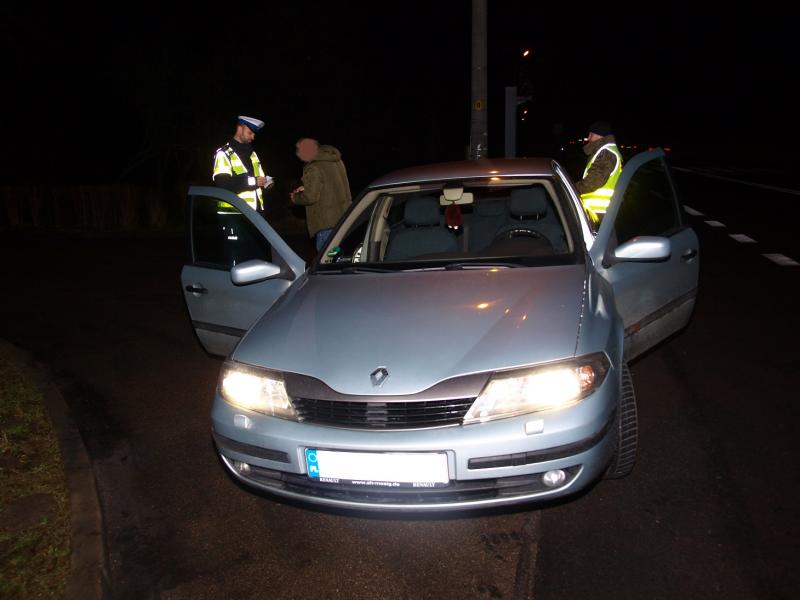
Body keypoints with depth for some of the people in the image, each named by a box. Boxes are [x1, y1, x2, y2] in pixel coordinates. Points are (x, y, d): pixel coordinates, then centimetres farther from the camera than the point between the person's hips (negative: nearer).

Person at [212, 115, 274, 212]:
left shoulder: (252, 153, 20)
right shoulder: (224, 154, -6)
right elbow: (222, 185, -19)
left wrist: (264, 181, 2)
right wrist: (252, 181, -22)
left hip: (255, 210, 8)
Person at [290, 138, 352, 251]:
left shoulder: (313, 169, -18)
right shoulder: (336, 160, 9)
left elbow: (310, 197, -18)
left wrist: (295, 198, 2)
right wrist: (305, 188, 20)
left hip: (327, 221, -9)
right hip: (343, 215, 9)